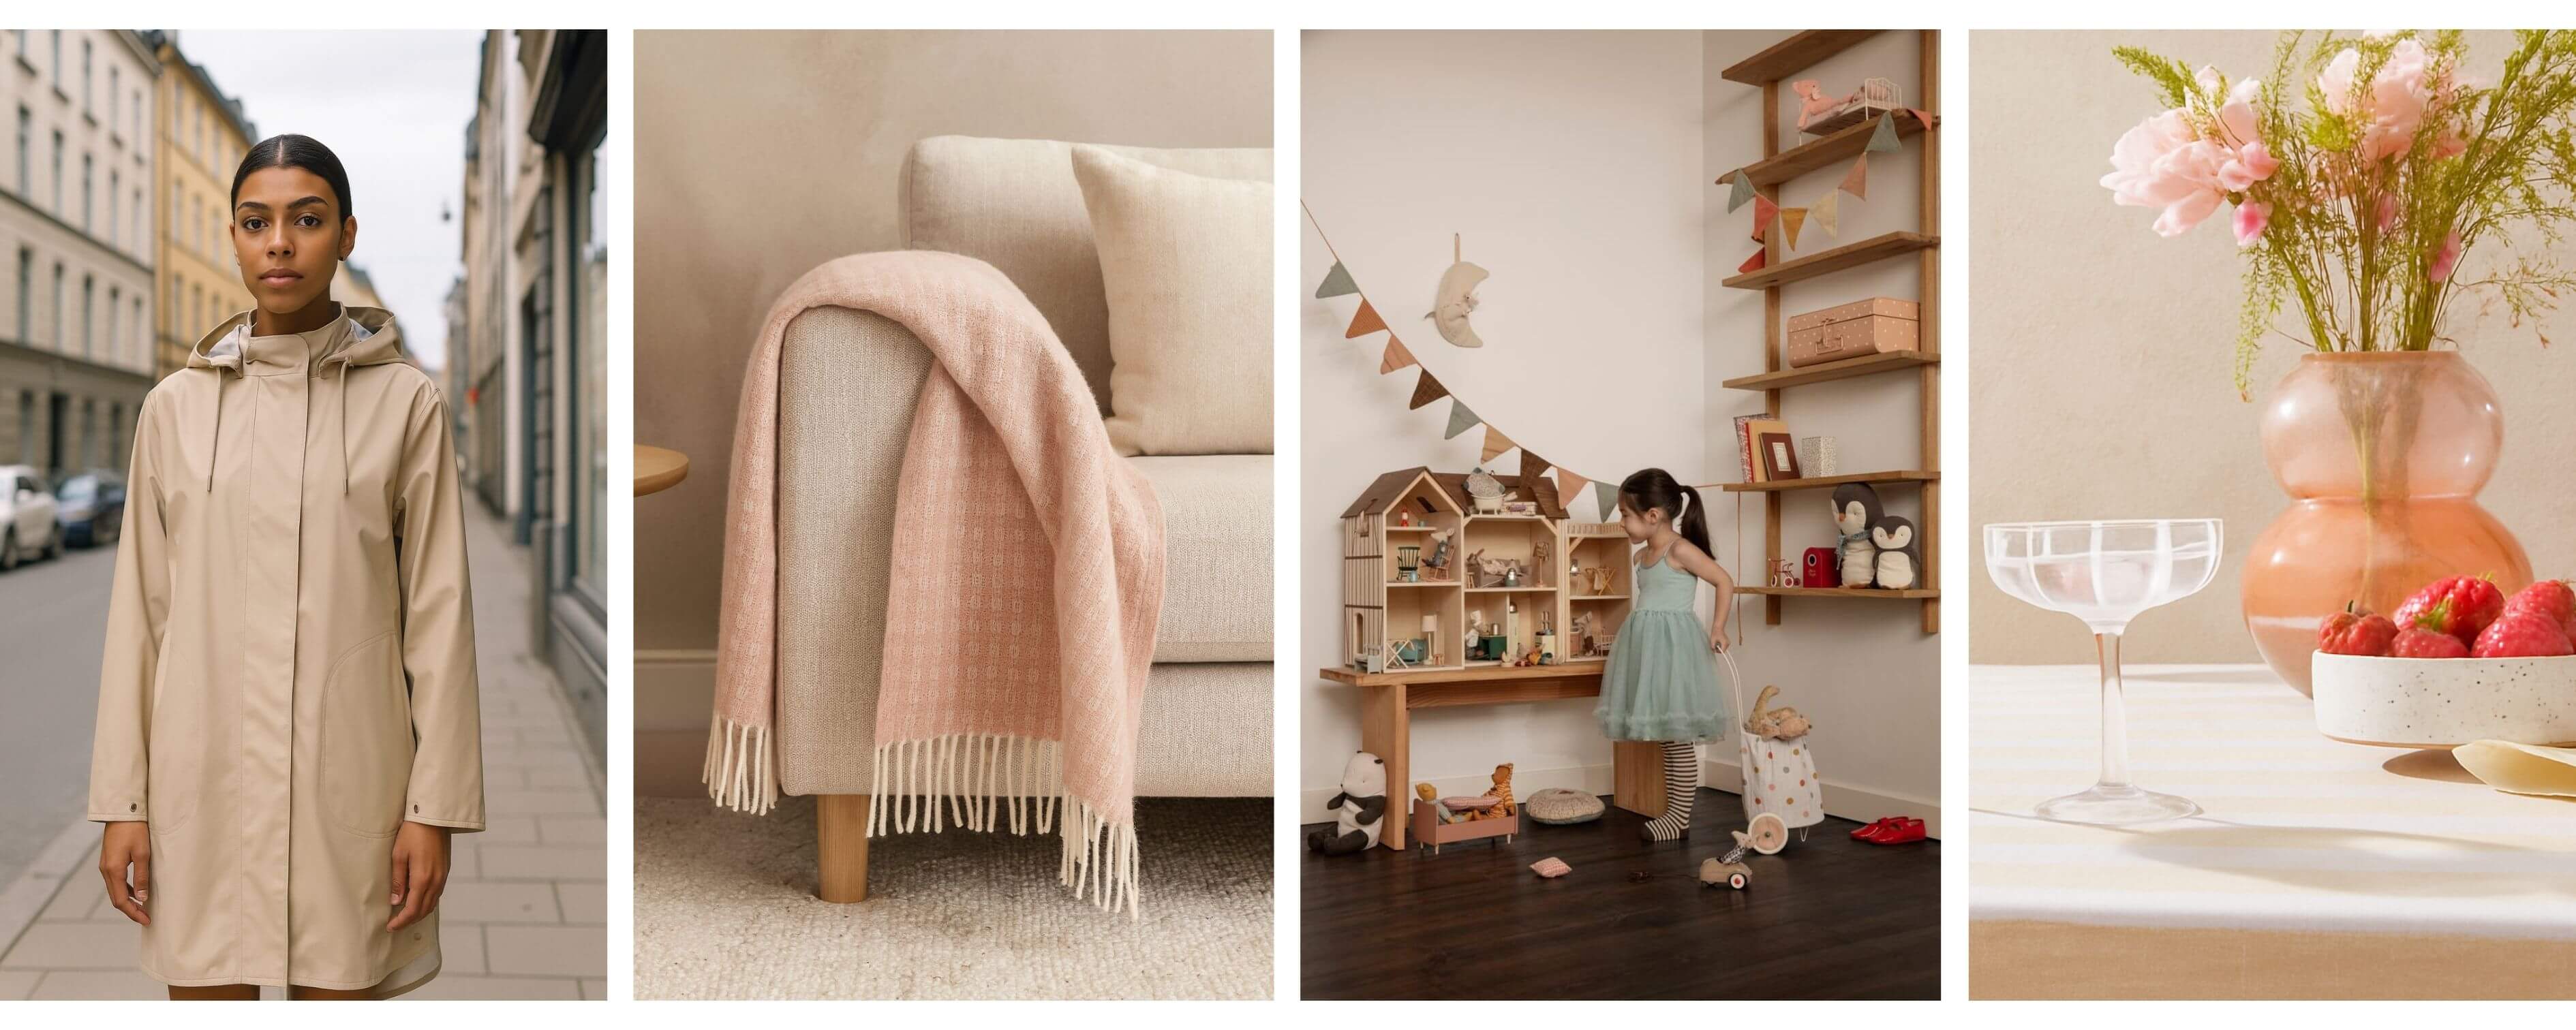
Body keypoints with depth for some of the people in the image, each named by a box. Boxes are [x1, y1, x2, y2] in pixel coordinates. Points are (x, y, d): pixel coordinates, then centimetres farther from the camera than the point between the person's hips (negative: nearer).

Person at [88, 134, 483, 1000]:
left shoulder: (404, 402, -1)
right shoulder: (176, 405, 5)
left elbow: (438, 608, -2)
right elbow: (140, 608, 7)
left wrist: (436, 802, -6)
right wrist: (121, 798, 3)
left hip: (348, 770, -1)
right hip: (204, 766, 2)